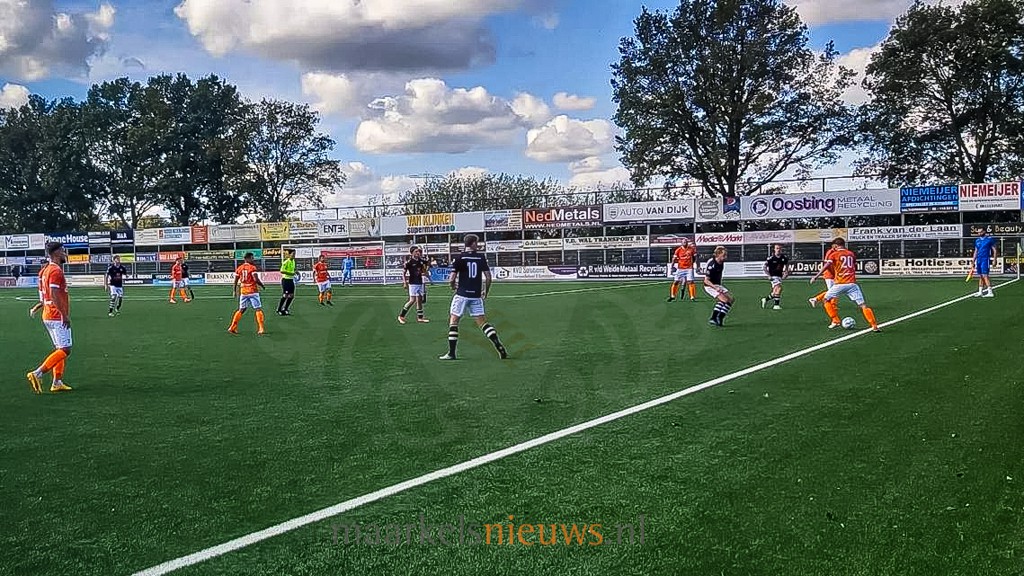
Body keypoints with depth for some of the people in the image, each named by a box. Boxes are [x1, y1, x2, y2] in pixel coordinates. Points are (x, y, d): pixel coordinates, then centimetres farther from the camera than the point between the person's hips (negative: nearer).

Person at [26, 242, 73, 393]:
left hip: (48, 316, 10)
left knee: (60, 349, 13)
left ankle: (57, 382, 13)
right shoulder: (56, 271, -16)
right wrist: (65, 315, -21)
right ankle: (37, 374, -12)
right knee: (65, 350, -8)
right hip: (57, 317, -10)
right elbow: (54, 296, -23)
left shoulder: (47, 270, 15)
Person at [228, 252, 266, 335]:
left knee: (241, 310, 16)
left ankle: (232, 328, 17)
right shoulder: (252, 267, -10)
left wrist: (235, 291, 18)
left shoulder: (239, 268, 7)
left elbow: (236, 281, 9)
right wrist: (262, 285, -2)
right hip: (253, 290, -5)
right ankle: (260, 329, -6)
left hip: (243, 291, 5)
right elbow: (256, 279, -18)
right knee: (258, 309, 1)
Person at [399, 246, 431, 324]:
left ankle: (420, 317, 19)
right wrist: (405, 283, -15)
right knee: (412, 300, -12)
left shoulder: (420, 261, 7)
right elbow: (403, 273, -7)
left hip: (420, 283, 7)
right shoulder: (409, 262, -10)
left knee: (419, 300, 10)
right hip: (413, 283, -7)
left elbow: (423, 272, 22)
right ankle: (401, 316, -2)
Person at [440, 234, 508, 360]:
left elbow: (452, 279, -9)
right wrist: (486, 291, 17)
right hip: (476, 296, 3)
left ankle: (451, 353, 3)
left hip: (462, 295, -3)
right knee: (483, 322, 8)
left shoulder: (459, 258, -5)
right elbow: (488, 277, 3)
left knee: (453, 321, 6)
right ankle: (500, 348, -3)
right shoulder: (481, 258, 4)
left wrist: (453, 286, 13)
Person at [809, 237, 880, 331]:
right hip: (852, 283, 3)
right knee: (863, 305, 3)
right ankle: (874, 326, -4)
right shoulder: (851, 254, 16)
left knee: (826, 300, 18)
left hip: (839, 284, -3)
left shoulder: (834, 254, 4)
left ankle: (835, 321, 12)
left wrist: (816, 277, -9)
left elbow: (826, 266, -8)